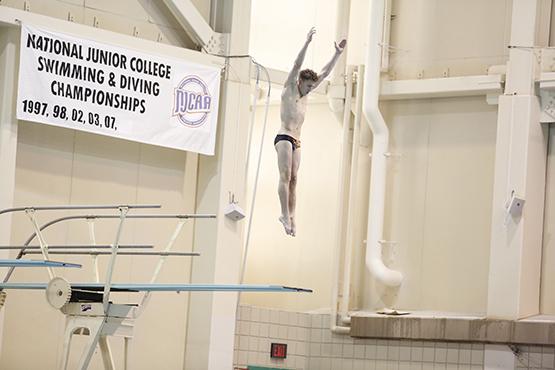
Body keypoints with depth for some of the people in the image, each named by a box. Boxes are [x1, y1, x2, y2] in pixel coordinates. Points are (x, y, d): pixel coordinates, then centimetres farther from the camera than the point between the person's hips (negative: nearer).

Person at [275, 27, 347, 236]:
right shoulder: (289, 89, 1)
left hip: (296, 142, 7)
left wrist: (338, 54, 16)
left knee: (293, 179, 1)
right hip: (284, 138, -7)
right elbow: (297, 66, -11)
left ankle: (291, 216, -3)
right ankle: (286, 215, -20)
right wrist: (307, 43, -19)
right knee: (285, 177, -14)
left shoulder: (304, 94, 18)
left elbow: (324, 73, 20)